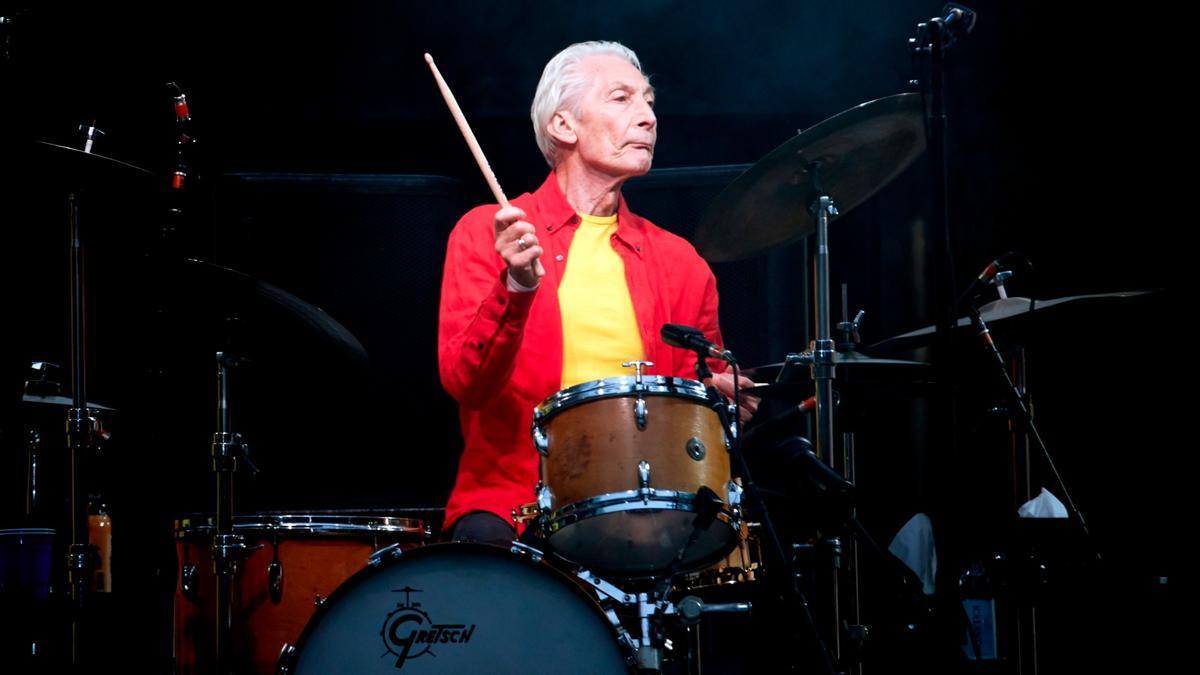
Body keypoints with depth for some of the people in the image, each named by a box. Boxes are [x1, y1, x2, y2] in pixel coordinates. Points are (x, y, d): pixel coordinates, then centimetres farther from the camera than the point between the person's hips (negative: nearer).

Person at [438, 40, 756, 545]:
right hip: (511, 498, -2)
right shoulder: (486, 233, 4)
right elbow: (464, 382, -8)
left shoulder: (679, 262, 13)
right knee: (485, 542, -32)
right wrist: (515, 288, -24)